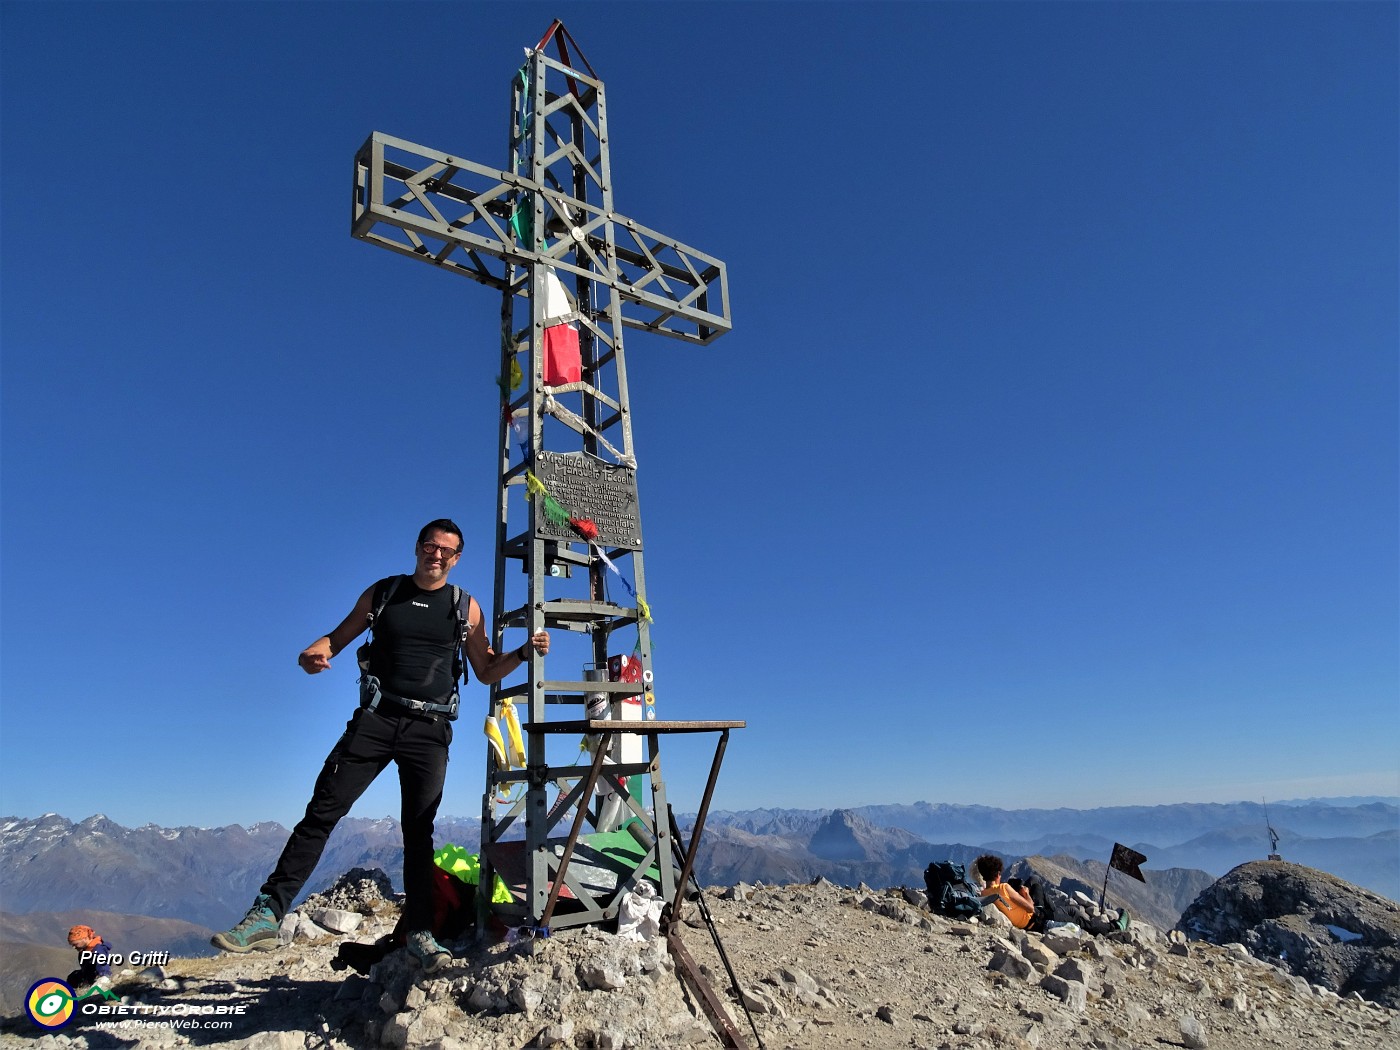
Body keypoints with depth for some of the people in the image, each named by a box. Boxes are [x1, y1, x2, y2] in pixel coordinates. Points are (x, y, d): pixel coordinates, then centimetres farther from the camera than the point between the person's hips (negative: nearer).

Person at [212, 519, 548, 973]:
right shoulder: (382, 593, 9)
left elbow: (487, 672, 12)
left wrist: (525, 652, -5)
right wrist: (314, 653, -9)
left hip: (429, 729, 0)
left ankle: (419, 931, 9)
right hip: (376, 717, 1)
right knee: (322, 811, -6)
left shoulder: (466, 607, 8)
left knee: (419, 830, 1)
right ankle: (267, 914, -1)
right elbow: (338, 637, 13)